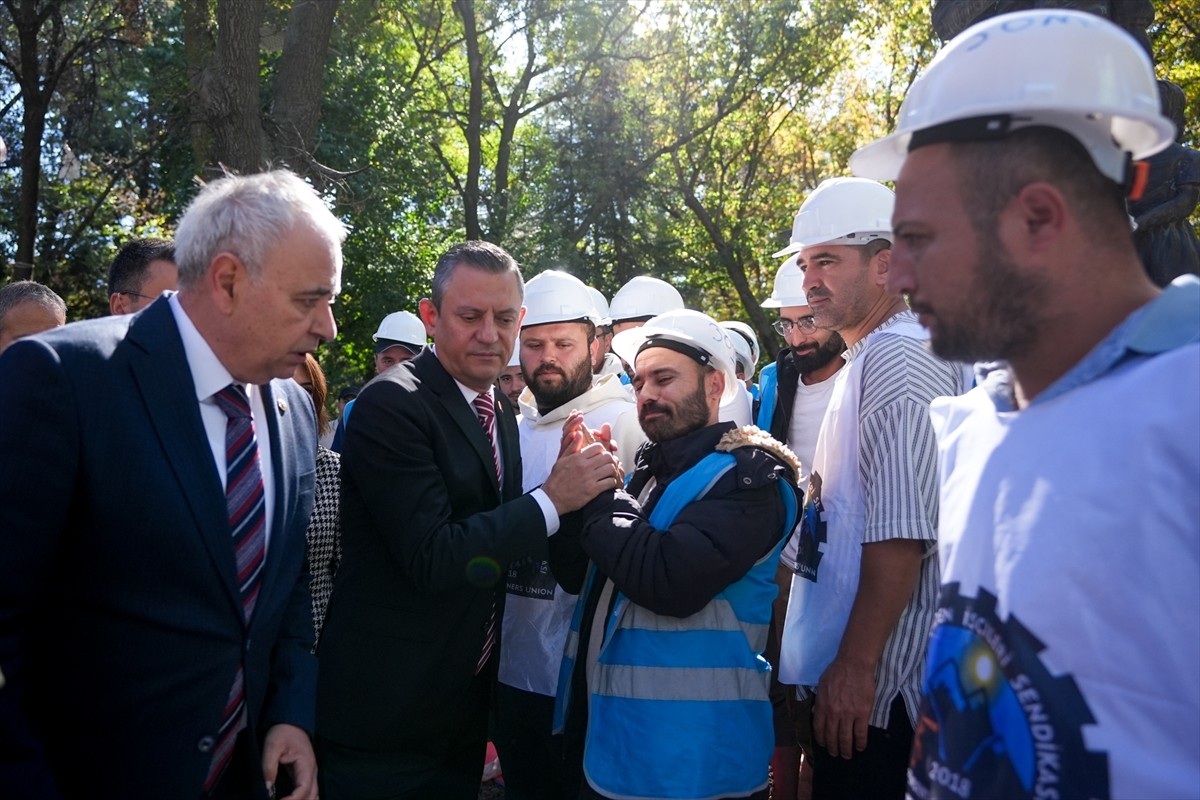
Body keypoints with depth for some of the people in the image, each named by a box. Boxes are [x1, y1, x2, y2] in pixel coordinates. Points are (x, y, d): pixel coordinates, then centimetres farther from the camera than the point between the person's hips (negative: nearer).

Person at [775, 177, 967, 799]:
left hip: (875, 682, -9)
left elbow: (902, 533, -23)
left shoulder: (898, 360, -15)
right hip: (846, 667, 10)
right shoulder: (867, 360, 16)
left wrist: (856, 665, -21)